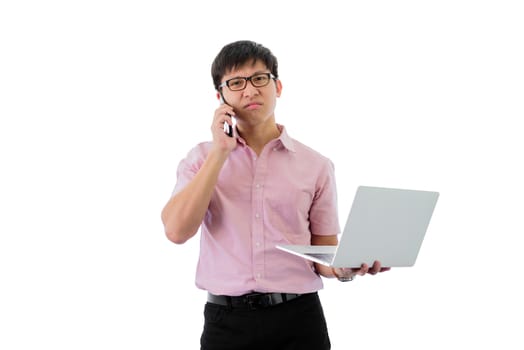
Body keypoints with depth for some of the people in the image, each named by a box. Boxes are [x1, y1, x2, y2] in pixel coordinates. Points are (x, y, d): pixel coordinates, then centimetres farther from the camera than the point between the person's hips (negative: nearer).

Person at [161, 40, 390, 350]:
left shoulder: (316, 165, 2)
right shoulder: (203, 158, 4)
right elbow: (177, 230, -11)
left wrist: (346, 267, -16)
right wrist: (219, 152, -11)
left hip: (298, 318, 0)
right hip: (227, 321, 0)